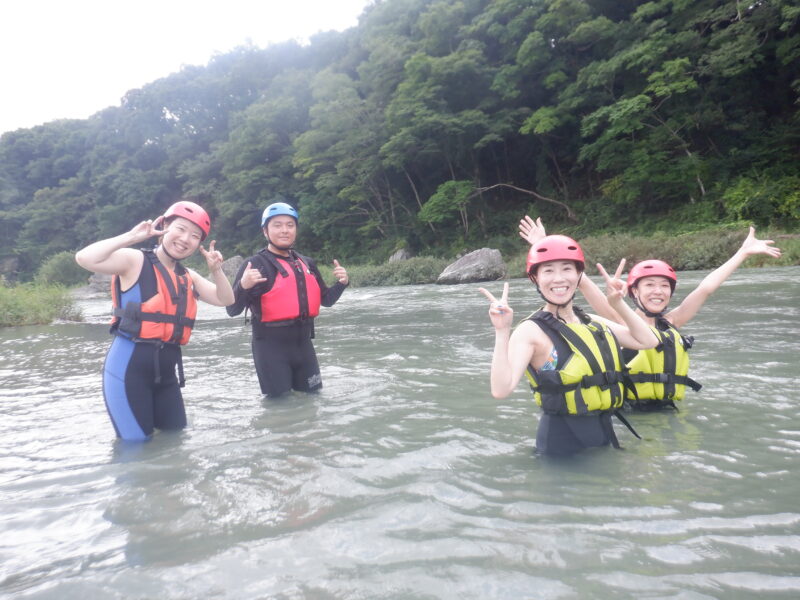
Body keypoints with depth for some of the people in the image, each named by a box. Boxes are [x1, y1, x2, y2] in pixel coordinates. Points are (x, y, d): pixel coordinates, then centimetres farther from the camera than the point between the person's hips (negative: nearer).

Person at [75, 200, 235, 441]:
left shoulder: (189, 278, 14)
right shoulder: (134, 261, -6)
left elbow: (225, 300, 14)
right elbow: (84, 258, -21)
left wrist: (216, 270, -2)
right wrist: (132, 237, -20)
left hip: (166, 370, 7)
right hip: (129, 367, -7)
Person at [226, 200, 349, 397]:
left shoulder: (307, 264, 9)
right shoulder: (255, 265, -9)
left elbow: (326, 300, 20)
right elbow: (233, 310, -13)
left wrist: (341, 283, 1)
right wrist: (243, 286, -31)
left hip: (303, 342, 6)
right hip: (271, 345, -5)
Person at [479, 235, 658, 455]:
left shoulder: (593, 322, 6)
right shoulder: (531, 331, -15)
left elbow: (647, 341, 6)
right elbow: (501, 389, -27)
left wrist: (618, 304, 0)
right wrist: (502, 331, -33)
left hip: (606, 432, 7)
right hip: (562, 441, -6)